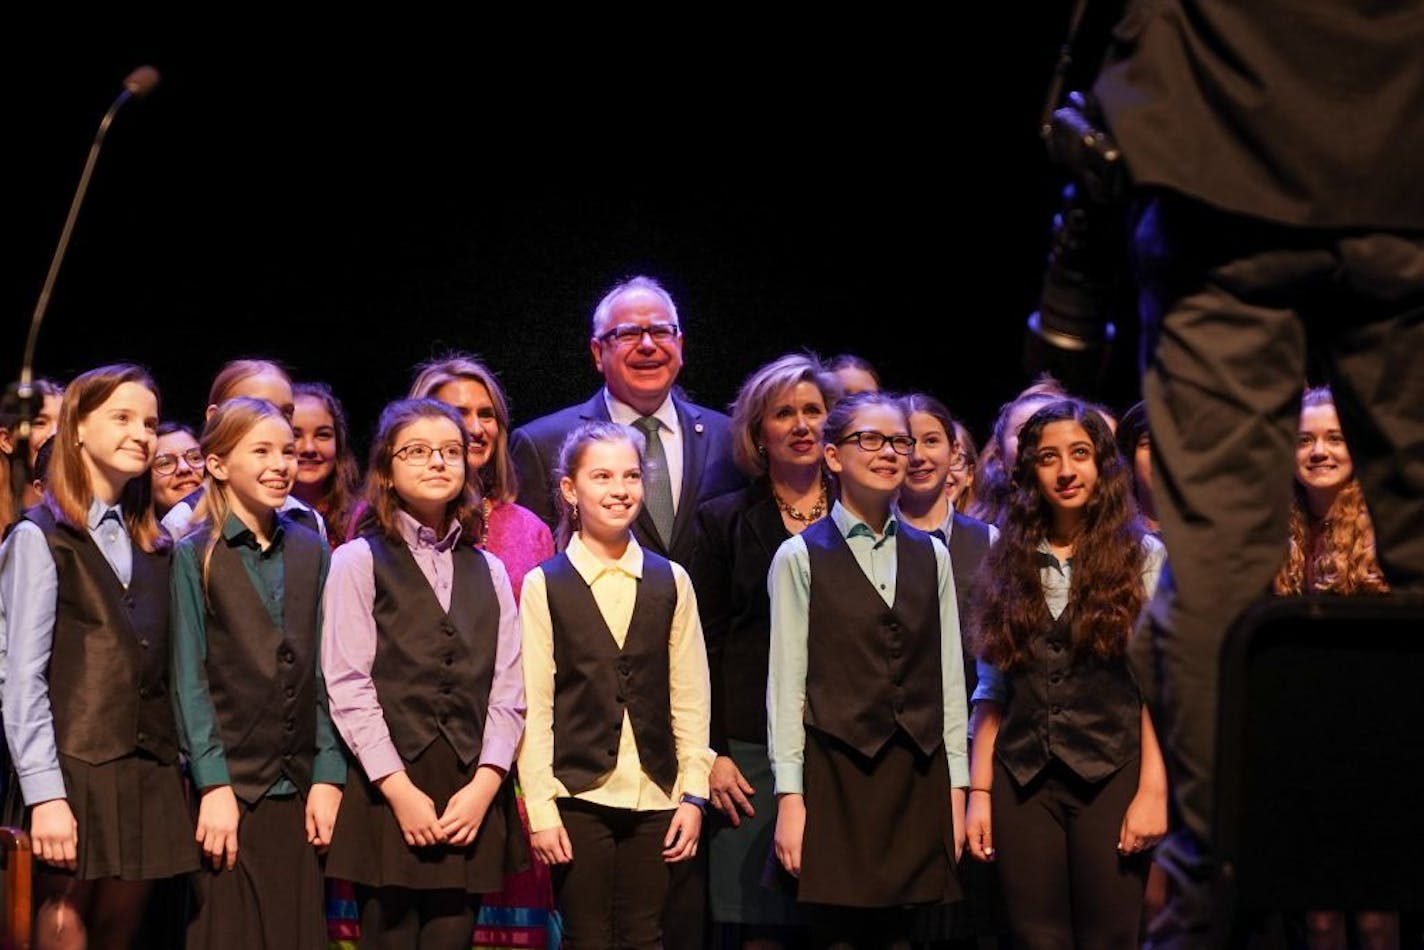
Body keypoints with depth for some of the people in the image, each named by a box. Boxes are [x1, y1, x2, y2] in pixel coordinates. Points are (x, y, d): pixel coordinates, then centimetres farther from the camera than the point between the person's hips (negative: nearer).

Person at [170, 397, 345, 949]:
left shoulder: (310, 552, 11)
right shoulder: (193, 556, -1)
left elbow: (323, 674, 8)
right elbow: (189, 680, -5)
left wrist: (328, 777, 0)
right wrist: (214, 786, -12)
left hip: (300, 794, 3)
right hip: (228, 791, -3)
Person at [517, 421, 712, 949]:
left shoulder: (671, 582, 8)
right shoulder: (544, 586, 1)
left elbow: (690, 701, 8)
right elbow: (534, 708, -2)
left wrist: (693, 795, 3)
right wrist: (540, 809, -6)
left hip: (654, 798, 2)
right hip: (578, 796, -2)